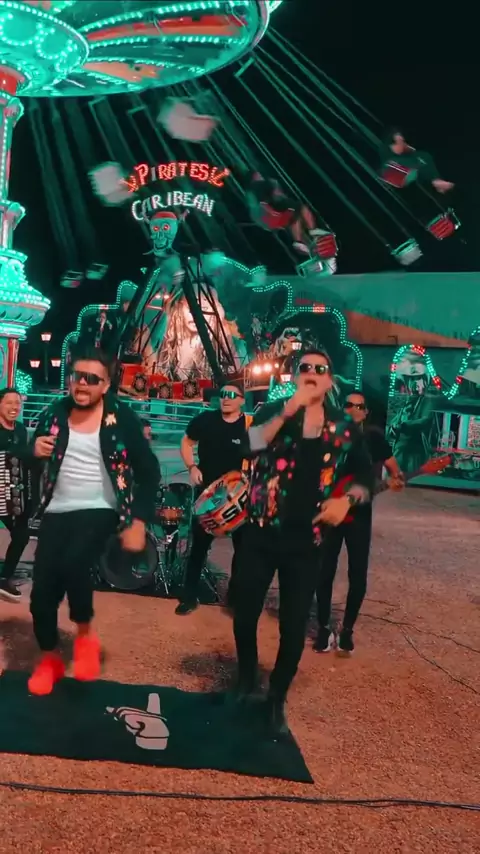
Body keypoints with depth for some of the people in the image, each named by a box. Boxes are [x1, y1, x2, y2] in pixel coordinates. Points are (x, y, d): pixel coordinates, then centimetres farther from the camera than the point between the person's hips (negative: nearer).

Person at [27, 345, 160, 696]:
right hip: (56, 512, 4)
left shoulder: (121, 417, -6)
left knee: (72, 564, -29)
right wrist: (34, 449, -12)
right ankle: (49, 658, 29)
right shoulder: (54, 413, 3)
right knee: (42, 590, 1)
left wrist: (139, 520, -10)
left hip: (99, 511, -4)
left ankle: (86, 634, 0)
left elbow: (149, 470, -4)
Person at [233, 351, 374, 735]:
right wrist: (289, 410, -27)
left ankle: (277, 699, 30)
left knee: (295, 626, 5)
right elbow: (250, 445, -20)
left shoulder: (345, 429, 4)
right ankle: (246, 681, 38)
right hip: (261, 532, 0)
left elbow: (367, 477, 12)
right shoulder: (274, 412, 0)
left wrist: (348, 499, -8)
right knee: (244, 614, 9)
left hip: (306, 540, 1)